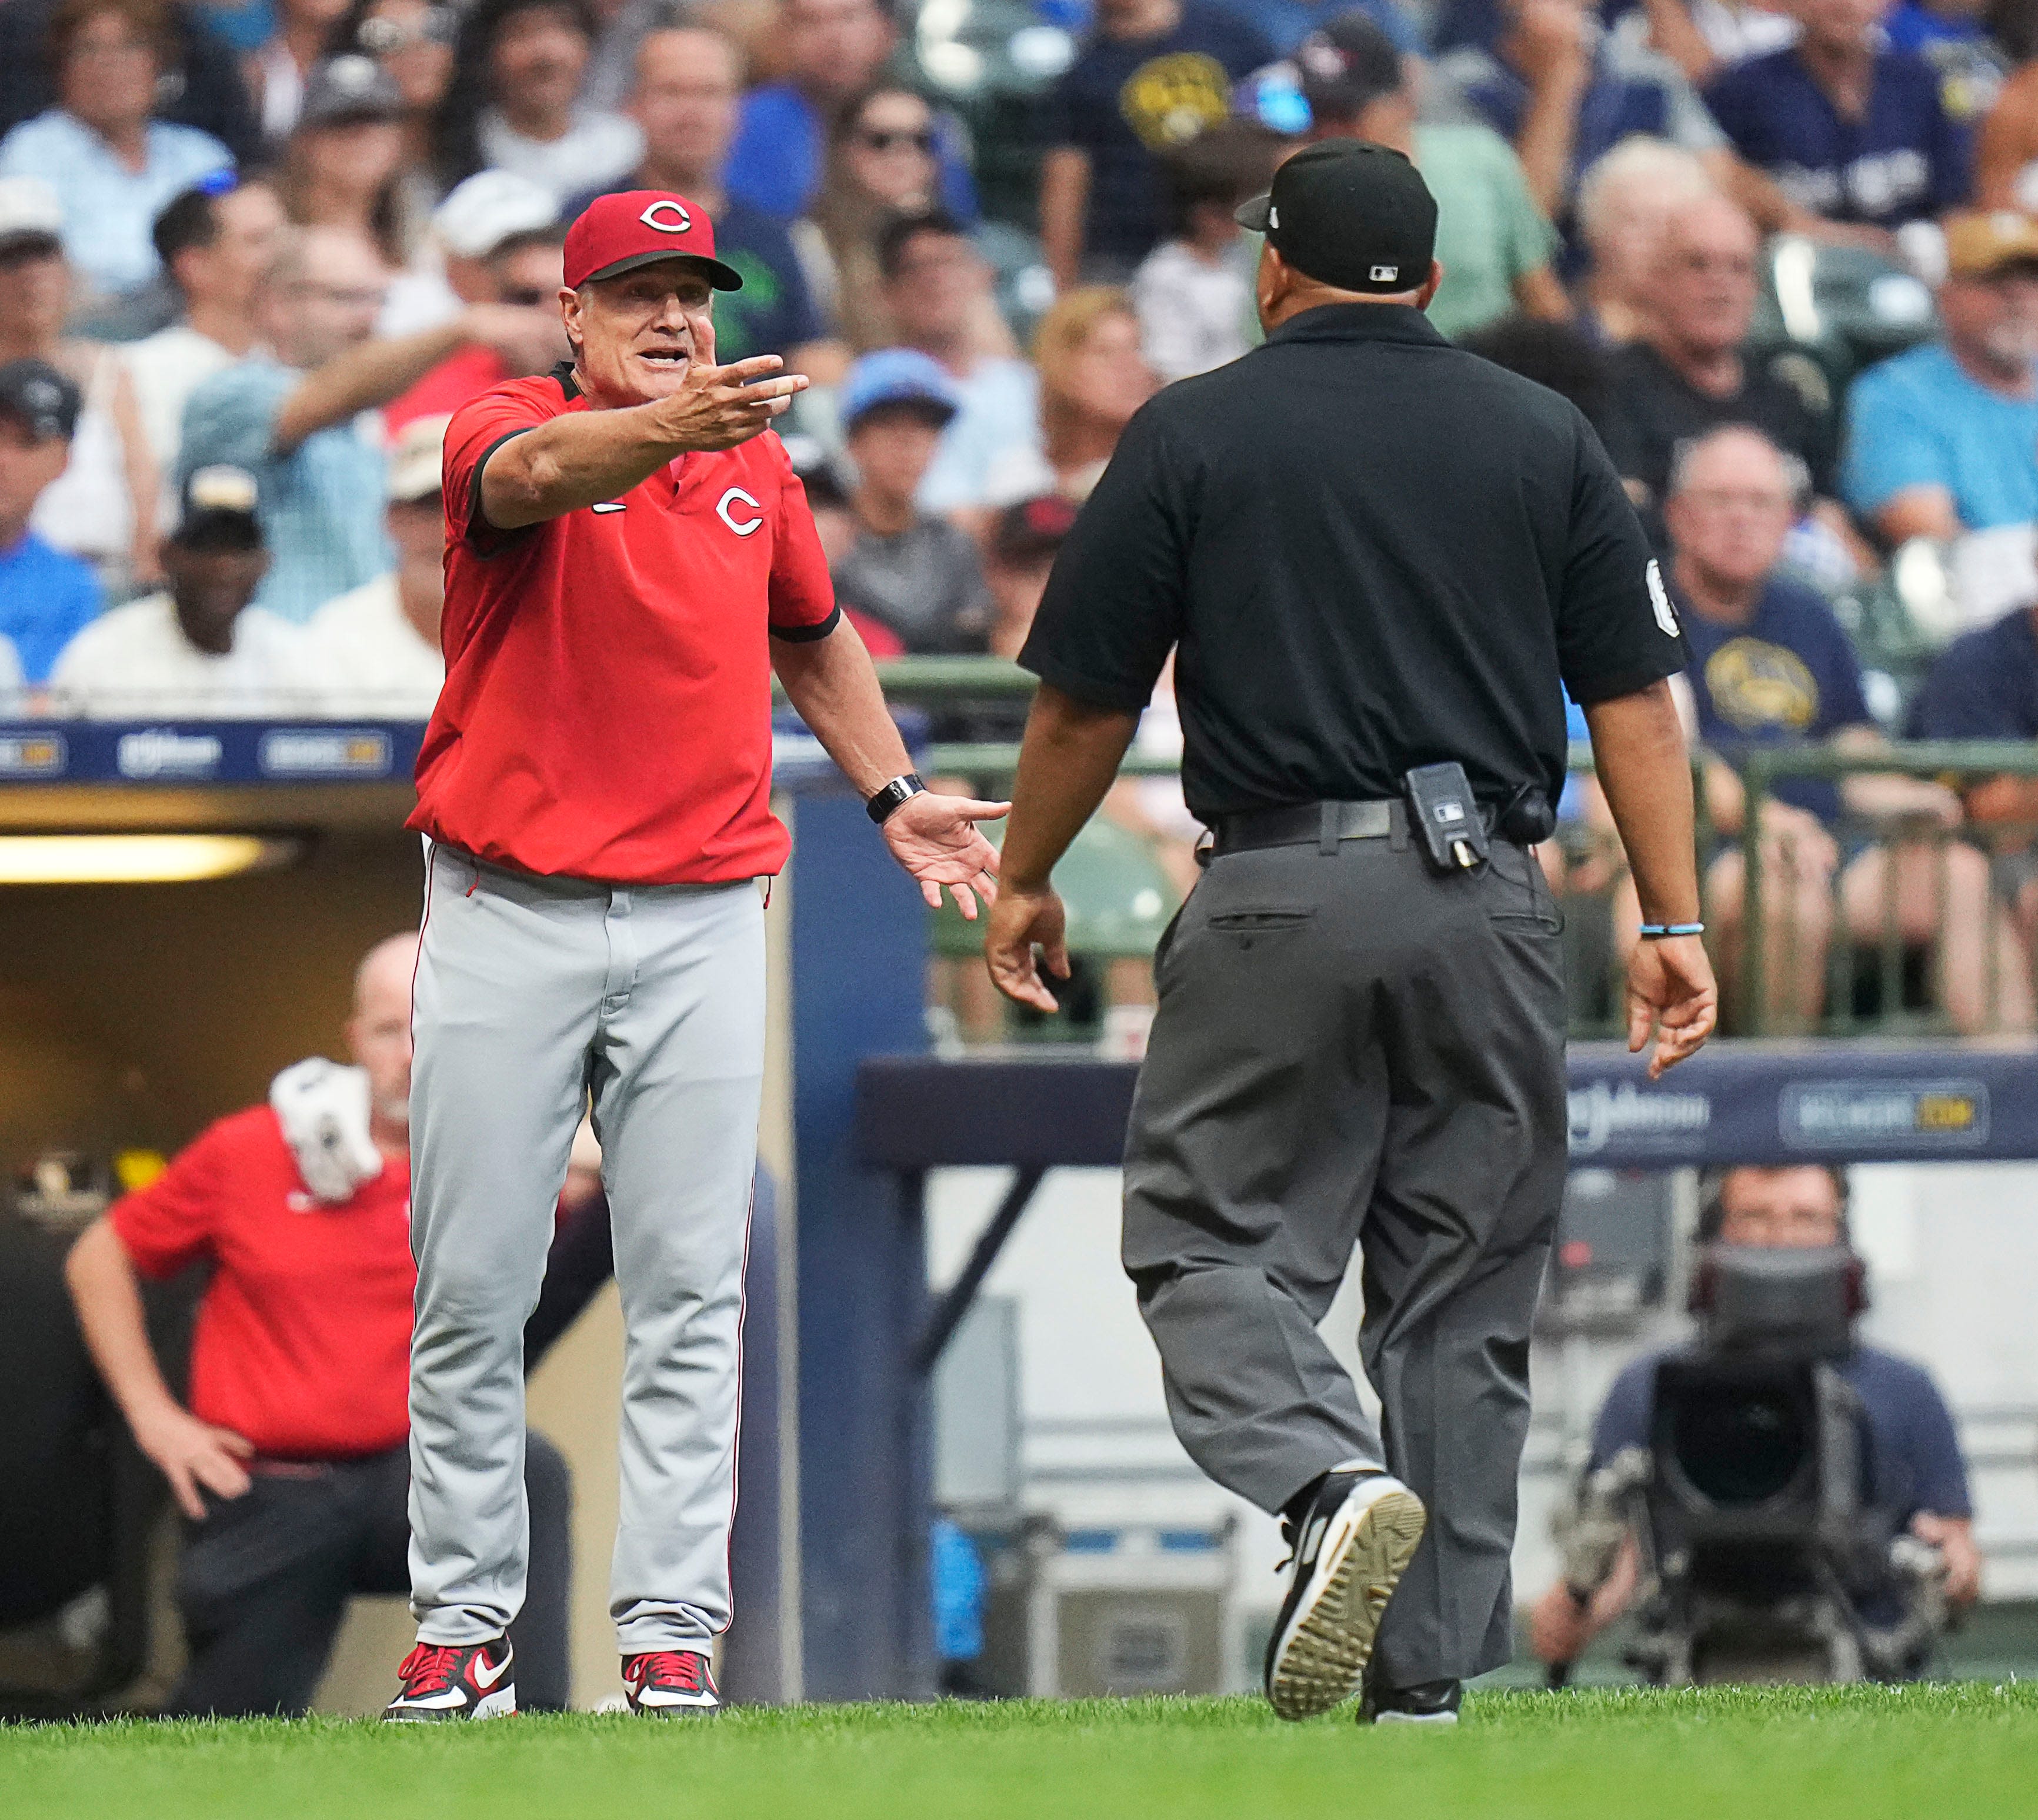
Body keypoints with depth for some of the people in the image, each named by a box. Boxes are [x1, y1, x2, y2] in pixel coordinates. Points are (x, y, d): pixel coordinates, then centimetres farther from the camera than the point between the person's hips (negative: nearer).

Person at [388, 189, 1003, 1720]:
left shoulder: (755, 466, 11)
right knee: (472, 1290, 1)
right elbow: (543, 473, -30)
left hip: (704, 918, 3)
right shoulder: (507, 430, -5)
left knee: (690, 1290, -2)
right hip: (510, 916, -3)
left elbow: (811, 635, 29)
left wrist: (893, 794, 23)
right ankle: (464, 1623, 8)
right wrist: (673, 431, -49)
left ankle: (673, 1628, -2)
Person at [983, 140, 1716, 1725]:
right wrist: (1675, 922, 5)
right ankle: (1430, 1669, 6)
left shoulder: (1193, 434, 2)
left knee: (1215, 1244, 3)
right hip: (1489, 908, 3)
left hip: (1279, 896, -3)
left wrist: (1025, 882, 18)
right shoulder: (1547, 439, 9)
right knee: (1461, 1293, 8)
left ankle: (1331, 1482, -26)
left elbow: (1086, 701, 4)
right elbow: (1636, 697, 4)